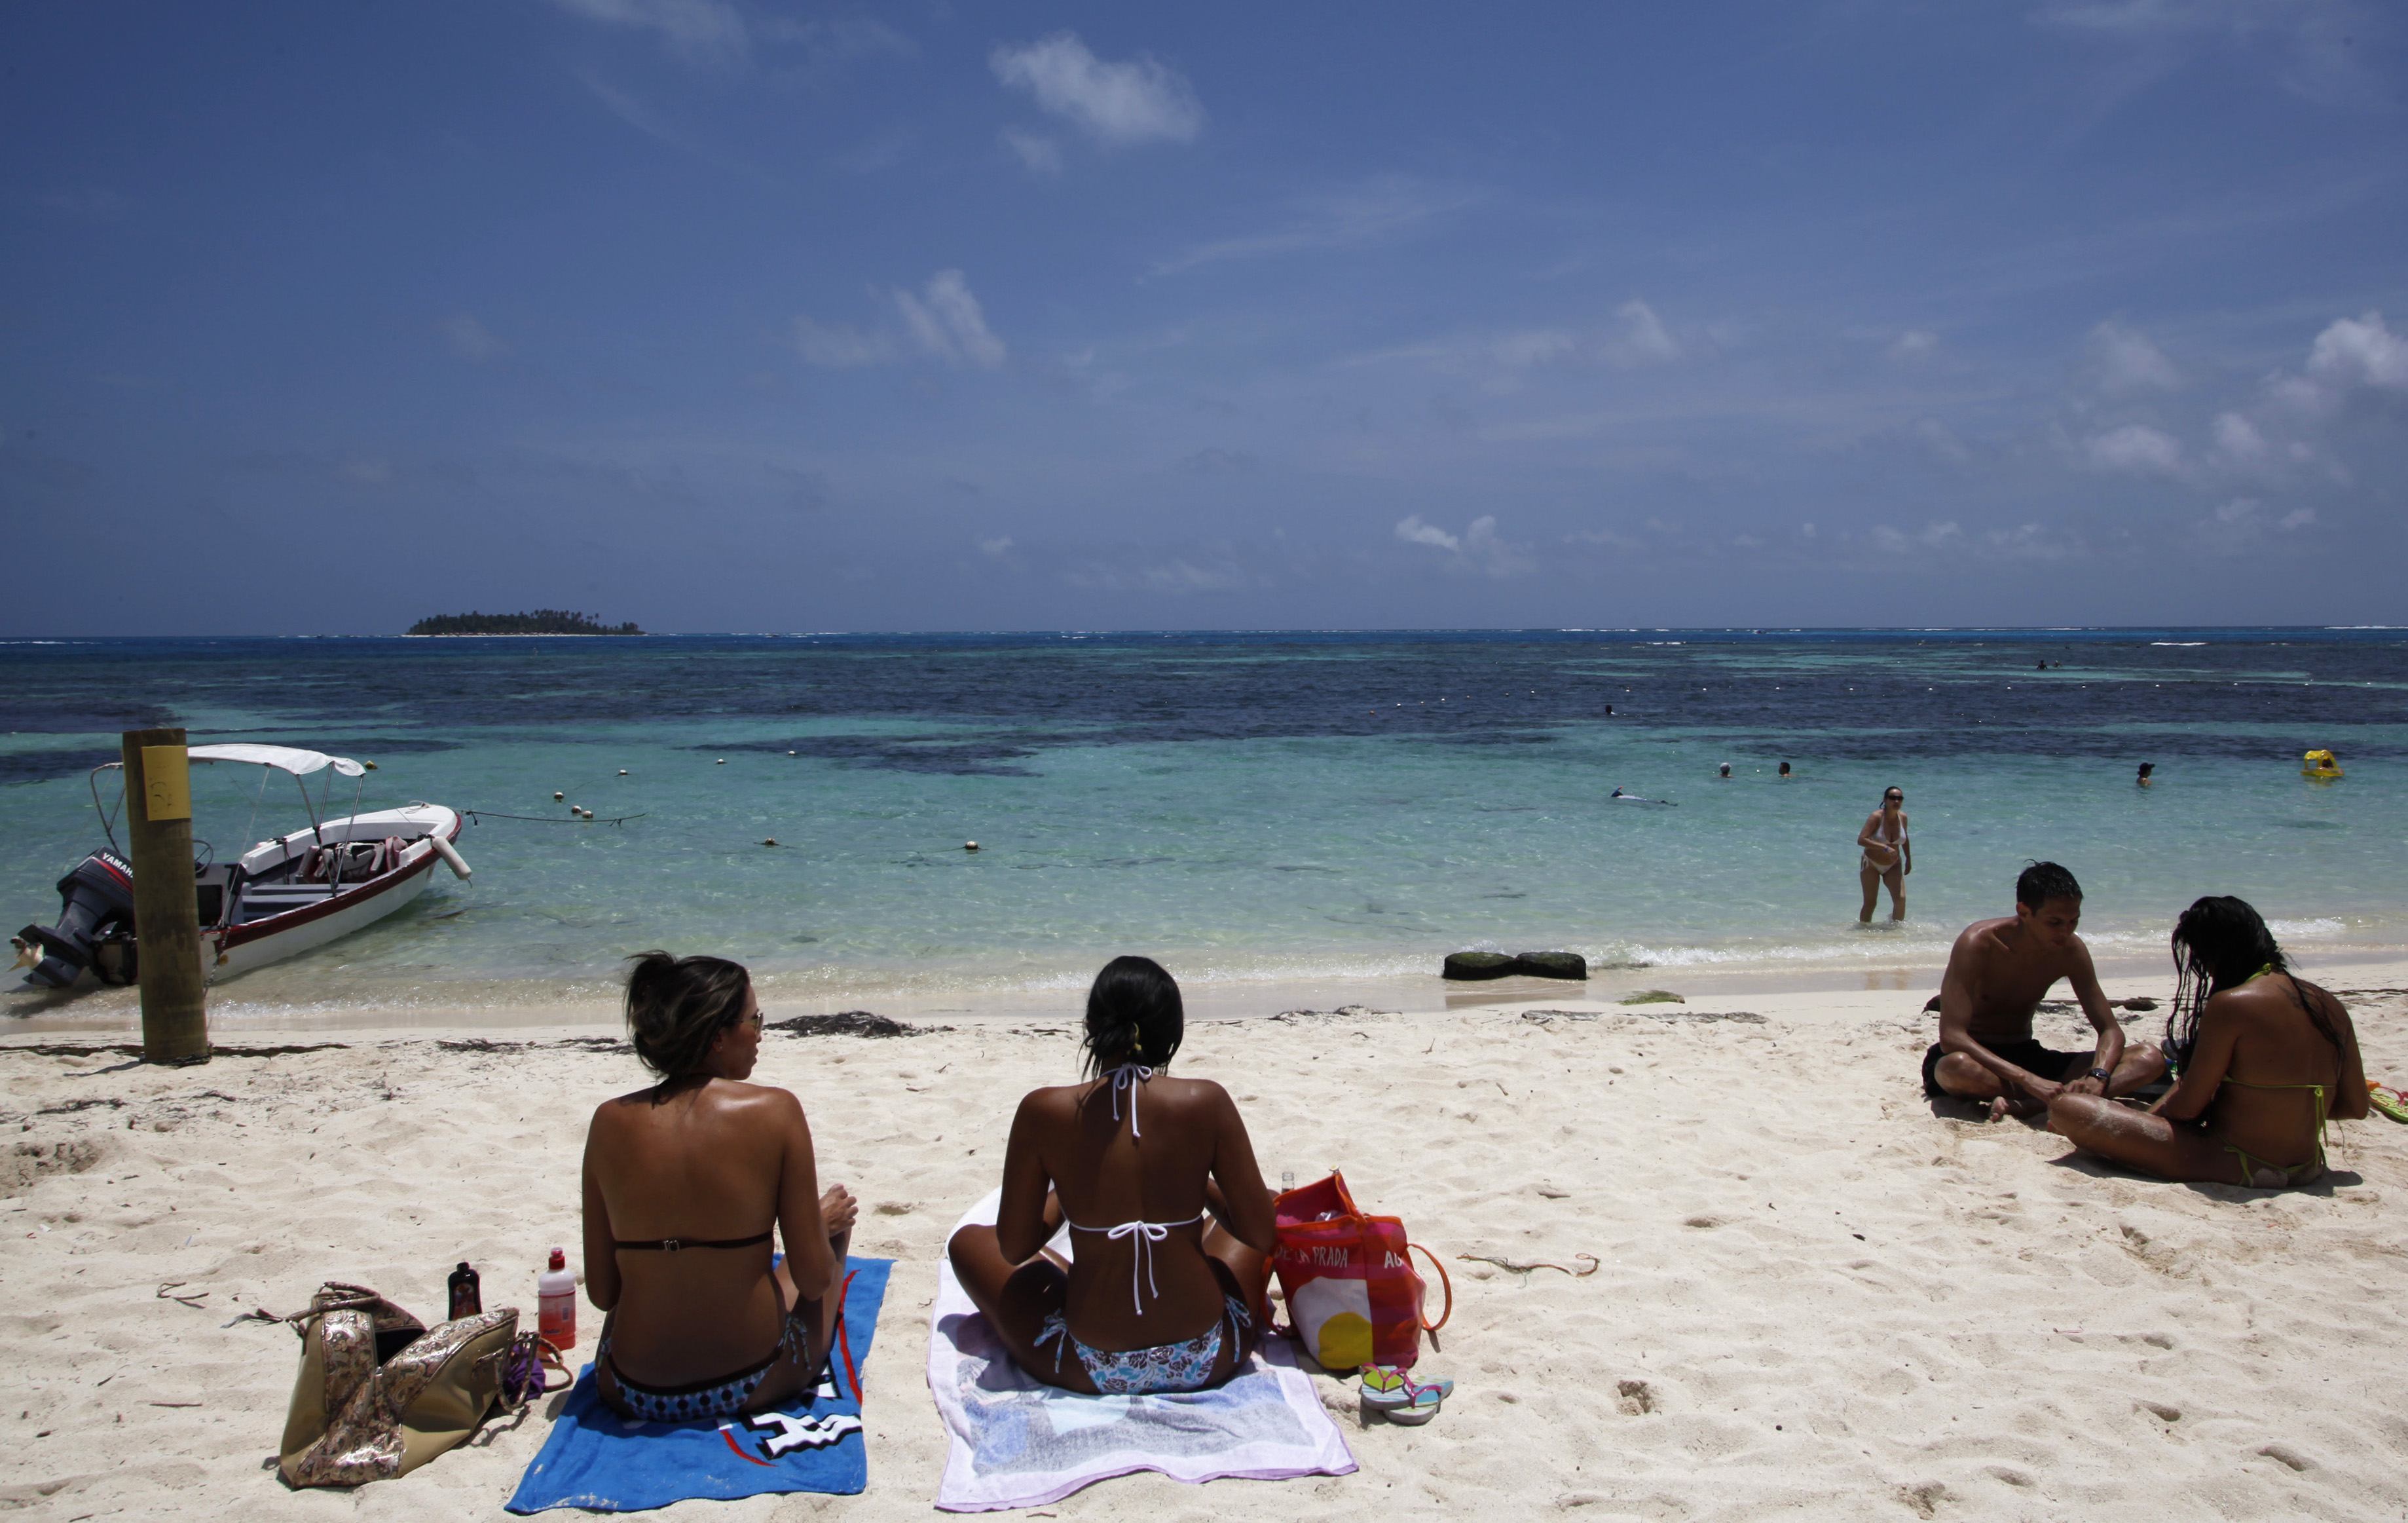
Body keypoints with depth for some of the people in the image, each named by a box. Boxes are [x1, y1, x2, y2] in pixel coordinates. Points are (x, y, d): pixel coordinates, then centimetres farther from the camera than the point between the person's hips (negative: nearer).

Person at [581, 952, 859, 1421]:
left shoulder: (610, 1122, -7)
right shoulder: (775, 1110, -15)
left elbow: (601, 1292, -1)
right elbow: (814, 1279, -10)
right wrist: (828, 1221, 12)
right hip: (754, 1386, -4)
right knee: (838, 1216, 25)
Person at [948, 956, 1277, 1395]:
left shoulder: (1042, 1112, -11)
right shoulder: (1207, 1102, -10)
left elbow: (1014, 1249, -1)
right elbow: (1262, 1235, -3)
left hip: (1090, 1370, -1)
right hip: (1207, 1360, 1)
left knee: (968, 1241, 24)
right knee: (1239, 1222, 30)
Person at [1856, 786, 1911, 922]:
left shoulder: (1903, 817, -4)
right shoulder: (1876, 817, -20)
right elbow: (1861, 840, -31)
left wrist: (1909, 859, 20)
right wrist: (1884, 847, -38)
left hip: (1894, 866, 4)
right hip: (1872, 865, -4)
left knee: (1901, 899, -12)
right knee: (1870, 903, -2)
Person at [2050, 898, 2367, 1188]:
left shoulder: (2230, 1004, -18)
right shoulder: (2328, 1006, 4)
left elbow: (2187, 1106, -15)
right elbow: (2355, 1106, 10)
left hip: (2237, 1169, -9)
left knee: (2067, 1109, -15)